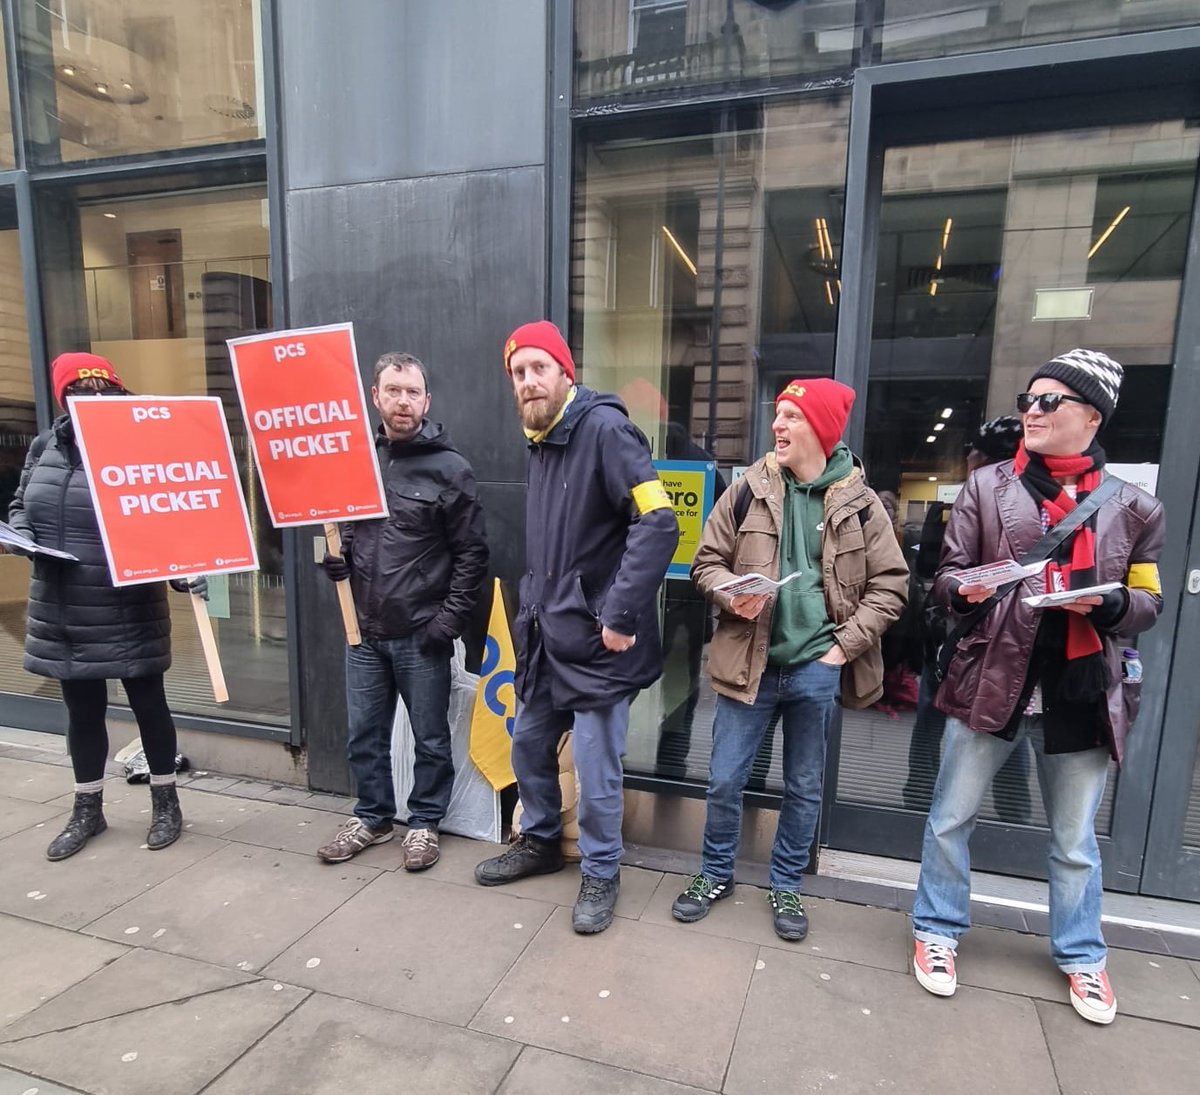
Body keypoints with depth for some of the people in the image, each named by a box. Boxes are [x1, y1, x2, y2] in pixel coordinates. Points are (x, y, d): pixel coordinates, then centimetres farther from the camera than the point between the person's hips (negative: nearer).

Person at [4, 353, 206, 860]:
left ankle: (165, 803, 26)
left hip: (128, 614, -5)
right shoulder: (46, 446, 5)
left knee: (147, 703, 9)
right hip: (63, 613, 5)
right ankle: (87, 810, 34)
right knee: (83, 711, 17)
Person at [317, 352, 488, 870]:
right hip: (364, 629, 5)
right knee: (363, 734, 16)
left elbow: (472, 552, -7)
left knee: (430, 737, 10)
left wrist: (450, 619, -11)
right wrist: (337, 556, 0)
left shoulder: (450, 468, -7)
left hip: (421, 633, -4)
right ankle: (373, 817, 36)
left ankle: (425, 822, 30)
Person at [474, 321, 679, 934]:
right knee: (529, 745, 21)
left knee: (595, 769, 3)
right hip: (544, 633, 9)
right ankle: (540, 842, 44)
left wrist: (621, 616, -24)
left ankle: (601, 872, 27)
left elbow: (659, 523, -25)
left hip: (594, 640, -9)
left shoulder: (603, 429, -16)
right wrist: (531, 607, 14)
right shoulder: (540, 442, 12)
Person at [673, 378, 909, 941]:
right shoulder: (748, 491, 0)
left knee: (804, 788, 15)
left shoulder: (859, 504, -2)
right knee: (724, 779, 9)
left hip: (817, 668, 0)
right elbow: (707, 561, 5)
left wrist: (847, 644, -7)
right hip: (749, 661, 1)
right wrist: (730, 595, -16)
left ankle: (786, 884, 37)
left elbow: (889, 583, 1)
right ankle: (716, 873, 33)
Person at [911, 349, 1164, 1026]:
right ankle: (939, 932, 32)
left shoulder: (1132, 507, 4)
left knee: (1076, 841, 17)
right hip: (992, 681, 0)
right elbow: (947, 576, 2)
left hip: (1082, 693, 1)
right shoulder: (987, 487, 1)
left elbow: (1150, 603, 9)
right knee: (951, 819, 10)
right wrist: (963, 589, -21)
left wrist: (1109, 602, -13)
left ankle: (1081, 956, 40)